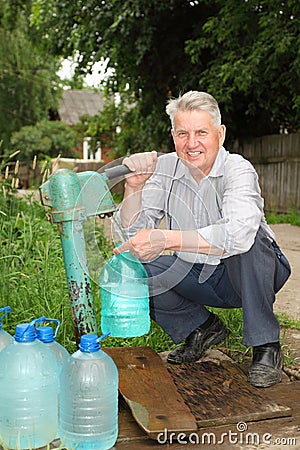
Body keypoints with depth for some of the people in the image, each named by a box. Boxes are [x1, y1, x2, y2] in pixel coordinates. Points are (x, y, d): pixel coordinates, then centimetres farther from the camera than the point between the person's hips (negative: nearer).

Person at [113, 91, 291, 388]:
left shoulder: (239, 170, -21)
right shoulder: (164, 168, -7)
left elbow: (238, 232, -42)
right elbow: (132, 231, -10)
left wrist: (165, 239, -49)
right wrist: (134, 187, -28)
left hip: (246, 275, -4)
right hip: (197, 277, 5)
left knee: (249, 240, -35)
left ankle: (266, 347, -16)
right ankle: (201, 329, 6)